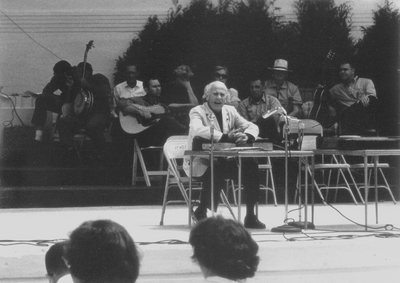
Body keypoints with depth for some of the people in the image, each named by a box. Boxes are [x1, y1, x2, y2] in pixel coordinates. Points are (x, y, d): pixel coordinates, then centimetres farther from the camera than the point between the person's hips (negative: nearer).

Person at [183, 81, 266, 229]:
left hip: (223, 160, 6)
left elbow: (252, 126, 6)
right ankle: (202, 211, -14)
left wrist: (246, 136, -20)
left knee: (250, 165, -16)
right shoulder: (197, 112, -5)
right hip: (201, 162, -5)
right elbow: (198, 129, -27)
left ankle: (250, 215, -11)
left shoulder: (230, 111, 13)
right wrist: (226, 137, -36)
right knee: (217, 168, -36)